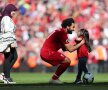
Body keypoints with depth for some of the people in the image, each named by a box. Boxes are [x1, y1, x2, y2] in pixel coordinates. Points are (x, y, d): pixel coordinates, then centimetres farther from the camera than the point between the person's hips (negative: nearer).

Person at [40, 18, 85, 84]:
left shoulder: (61, 32, 16)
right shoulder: (62, 33, -15)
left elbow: (65, 48, 15)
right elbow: (70, 49, -15)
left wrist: (76, 44, 6)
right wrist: (81, 43, -5)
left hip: (44, 52, 10)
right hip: (48, 53, -10)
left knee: (66, 61, 17)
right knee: (67, 61, -11)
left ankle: (55, 78, 15)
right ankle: (54, 78, -4)